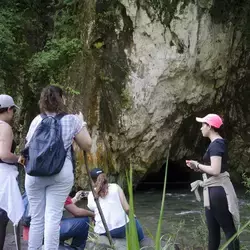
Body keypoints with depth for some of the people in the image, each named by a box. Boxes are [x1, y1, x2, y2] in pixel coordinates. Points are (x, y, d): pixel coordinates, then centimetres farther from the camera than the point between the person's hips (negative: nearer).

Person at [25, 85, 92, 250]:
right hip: (61, 172, -2)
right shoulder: (73, 120, 2)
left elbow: (28, 146, 13)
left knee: (36, 218, 8)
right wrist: (83, 126, 21)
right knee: (53, 217, -2)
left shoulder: (37, 120, 7)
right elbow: (87, 146, 7)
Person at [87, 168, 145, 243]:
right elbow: (127, 209, -3)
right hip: (121, 228, -3)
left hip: (103, 233, 3)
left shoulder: (90, 196, 8)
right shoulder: (115, 187, 1)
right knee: (134, 221, 31)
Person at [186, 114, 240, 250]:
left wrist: (198, 165, -9)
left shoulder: (216, 144, -16)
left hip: (218, 190, -11)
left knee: (228, 229, -4)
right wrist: (198, 167, 9)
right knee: (213, 230, 15)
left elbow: (215, 170, -24)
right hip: (214, 190, 11)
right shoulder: (217, 143, 15)